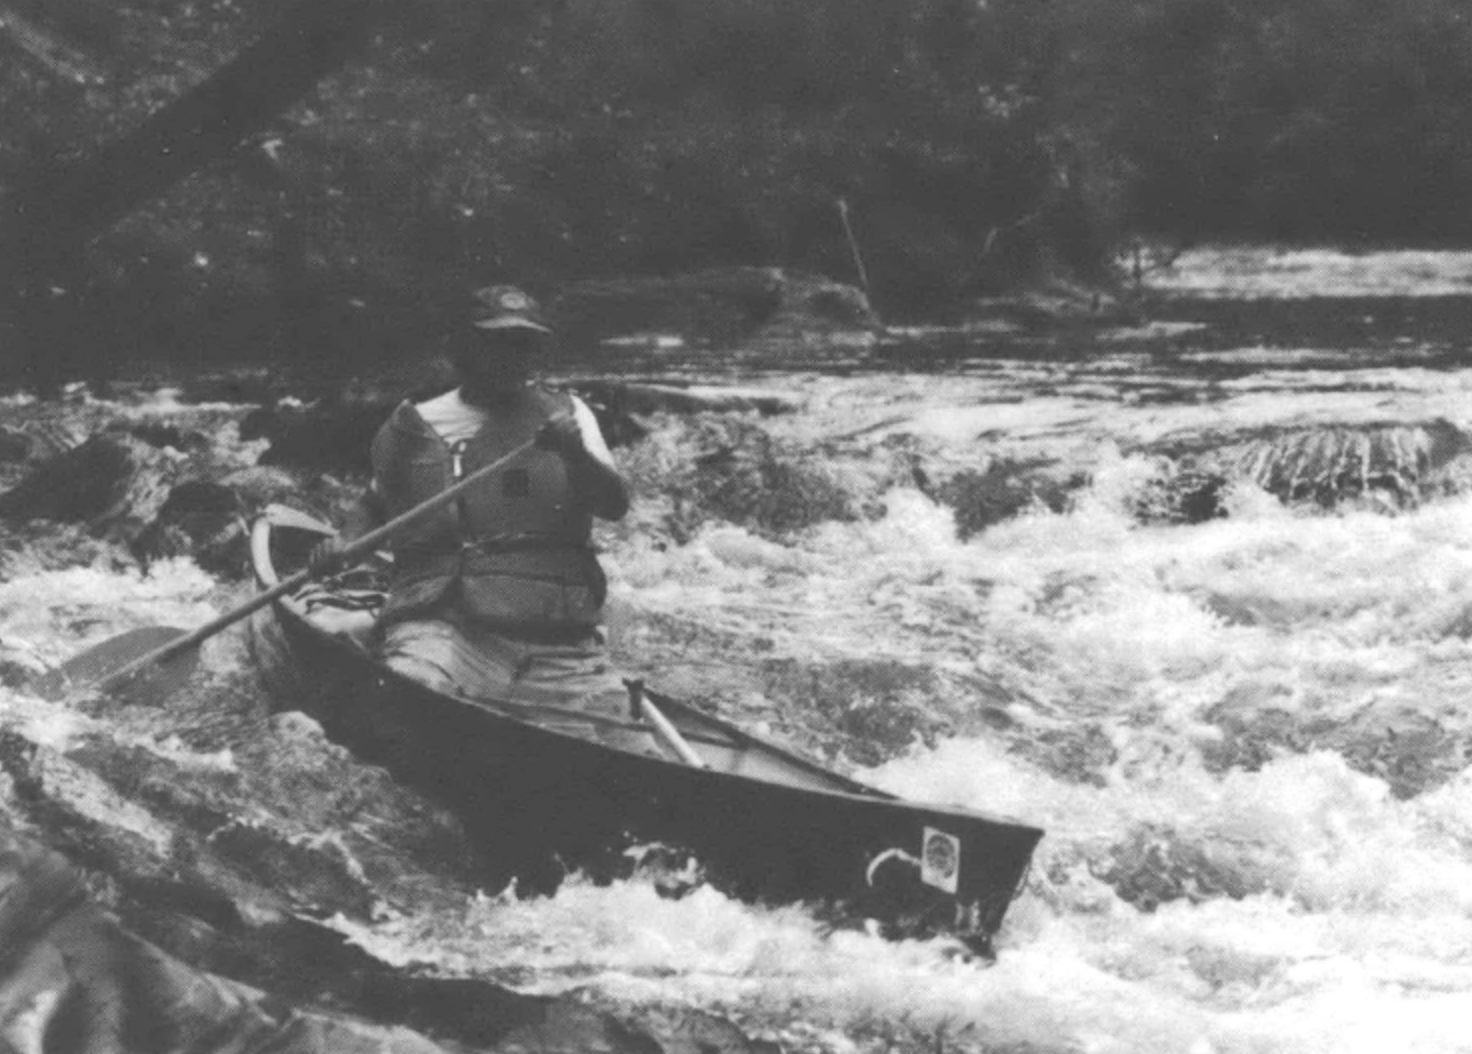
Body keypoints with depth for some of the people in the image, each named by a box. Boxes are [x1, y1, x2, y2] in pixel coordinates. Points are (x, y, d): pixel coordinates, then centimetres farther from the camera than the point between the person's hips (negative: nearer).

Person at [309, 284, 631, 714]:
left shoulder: (565, 414, 14)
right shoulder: (419, 426, 14)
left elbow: (615, 505, 3)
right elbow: (375, 502, 29)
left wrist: (576, 453, -16)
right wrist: (344, 543, 9)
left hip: (559, 640, 2)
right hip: (444, 624, -2)